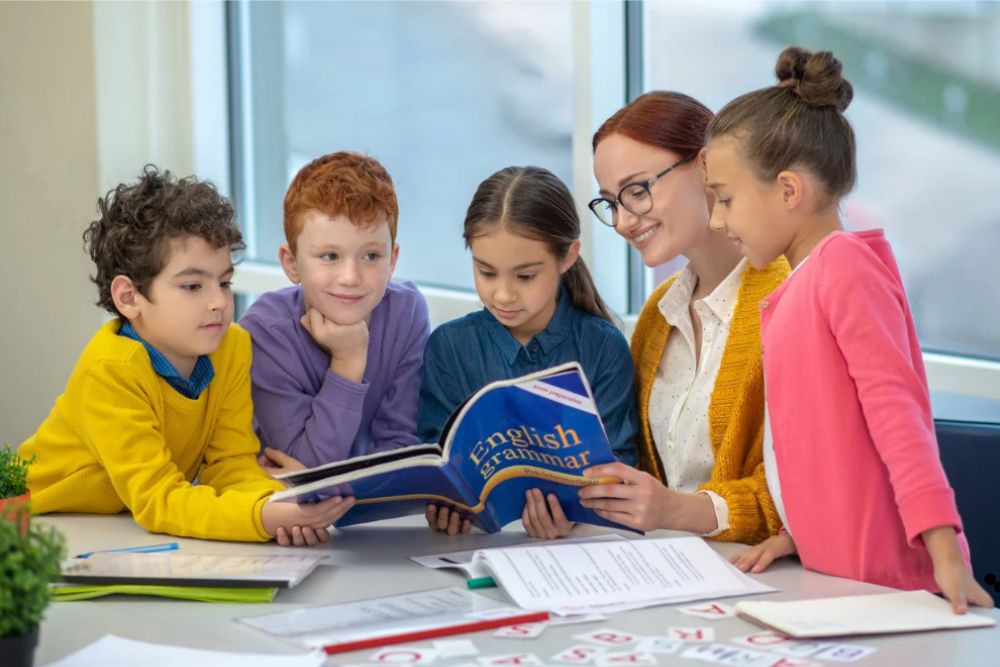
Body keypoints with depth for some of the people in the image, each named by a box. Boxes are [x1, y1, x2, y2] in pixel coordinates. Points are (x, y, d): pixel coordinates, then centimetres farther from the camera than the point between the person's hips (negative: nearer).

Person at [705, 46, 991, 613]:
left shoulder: (844, 265, -12)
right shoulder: (804, 283, 15)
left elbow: (894, 407, -19)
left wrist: (944, 551, -23)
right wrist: (797, 533, 10)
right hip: (832, 572, 8)